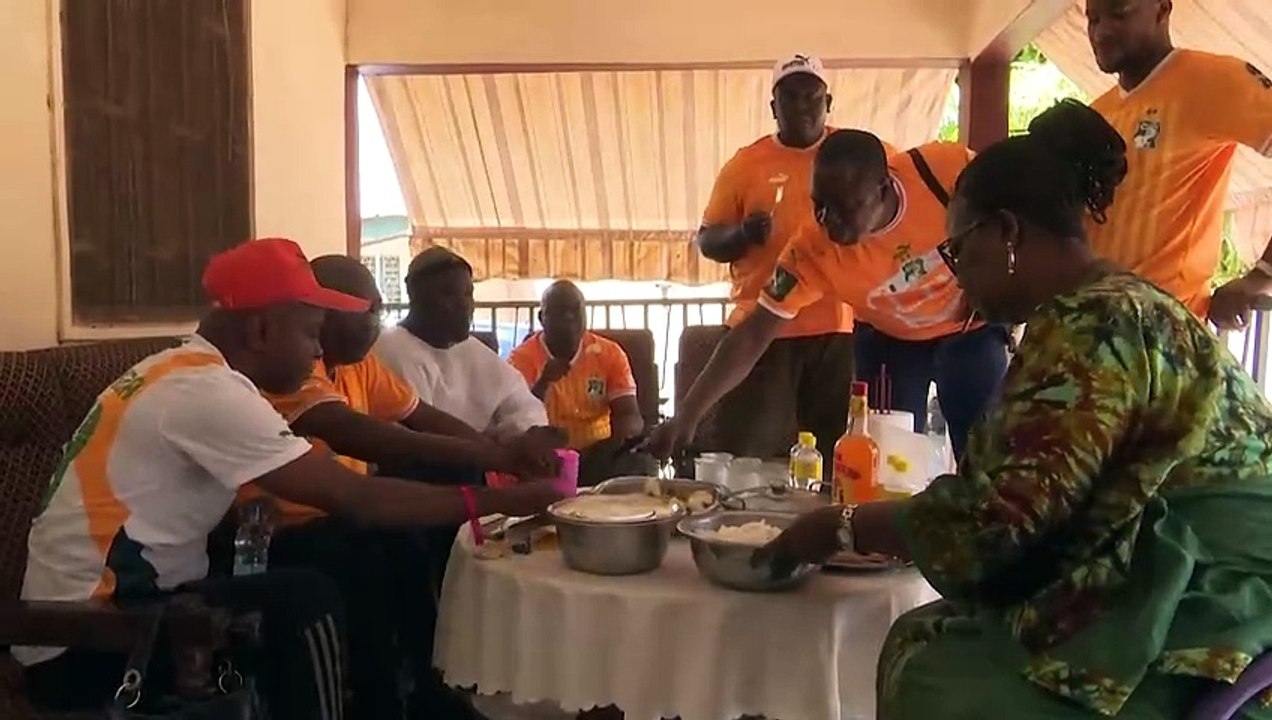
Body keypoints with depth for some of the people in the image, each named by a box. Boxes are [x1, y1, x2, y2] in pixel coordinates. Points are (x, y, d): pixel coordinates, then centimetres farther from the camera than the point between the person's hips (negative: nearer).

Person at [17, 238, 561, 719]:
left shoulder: (180, 373, 8)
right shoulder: (209, 391, -22)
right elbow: (358, 501, -24)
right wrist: (502, 501, -17)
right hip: (84, 647, -9)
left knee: (292, 600, 6)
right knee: (306, 601, -19)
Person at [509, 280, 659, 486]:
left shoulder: (610, 353, 3)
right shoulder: (523, 358, -2)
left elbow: (629, 415, -1)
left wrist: (623, 435, -26)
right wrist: (544, 382, -25)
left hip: (599, 454, 1)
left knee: (642, 465, -28)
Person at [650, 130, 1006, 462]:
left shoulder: (944, 167, -33)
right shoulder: (813, 250, -31)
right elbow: (753, 336, -29)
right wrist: (687, 415, -36)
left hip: (973, 326, 0)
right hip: (888, 337, 0)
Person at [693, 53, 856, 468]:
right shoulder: (746, 163, 4)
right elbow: (706, 241, 5)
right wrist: (742, 234, -16)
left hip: (837, 329, 2)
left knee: (833, 454, 9)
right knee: (746, 455, 1)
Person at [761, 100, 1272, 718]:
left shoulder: (1090, 325, -19)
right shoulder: (1111, 310, 12)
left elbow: (989, 518, -22)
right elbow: (1026, 503, 10)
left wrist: (841, 527, -10)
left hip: (1204, 638, -9)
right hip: (1165, 601, 9)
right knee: (919, 643, 2)